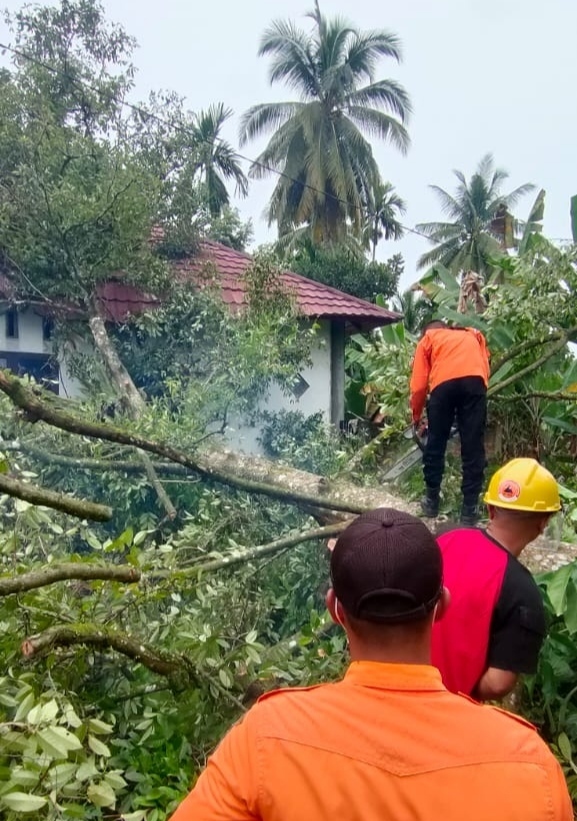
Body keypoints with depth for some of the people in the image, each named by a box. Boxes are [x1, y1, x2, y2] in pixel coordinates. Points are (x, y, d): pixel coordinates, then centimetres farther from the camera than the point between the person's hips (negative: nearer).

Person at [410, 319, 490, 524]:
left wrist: (416, 416, 30)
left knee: (435, 443, 14)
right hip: (475, 381, 2)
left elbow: (418, 385, 18)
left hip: (444, 383, -1)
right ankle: (469, 509, 6)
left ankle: (431, 501, 22)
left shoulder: (427, 339, 28)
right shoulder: (473, 335, 37)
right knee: (473, 448, 5)